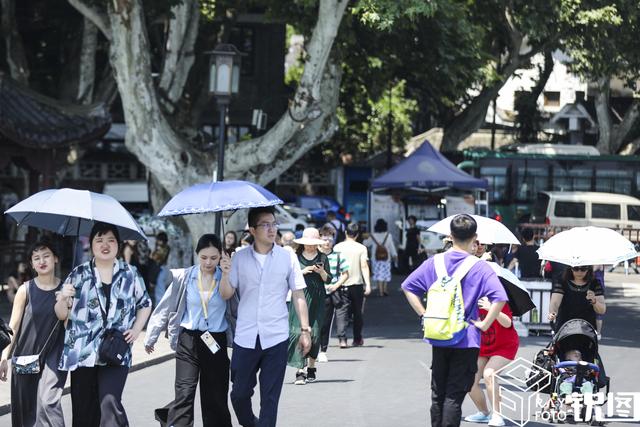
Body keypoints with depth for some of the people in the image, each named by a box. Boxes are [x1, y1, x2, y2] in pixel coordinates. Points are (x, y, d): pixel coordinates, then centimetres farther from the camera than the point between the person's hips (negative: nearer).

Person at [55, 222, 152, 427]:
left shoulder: (130, 274, 8)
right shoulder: (78, 274, 6)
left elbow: (145, 304, 21)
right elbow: (62, 314, 7)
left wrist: (136, 329, 6)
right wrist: (63, 298, -14)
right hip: (81, 351, 1)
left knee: (110, 402, -19)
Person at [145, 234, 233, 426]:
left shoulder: (226, 278, -1)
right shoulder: (184, 277, -1)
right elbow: (165, 308, 6)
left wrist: (227, 276, -23)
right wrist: (151, 338, 10)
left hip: (216, 342, 1)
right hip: (189, 340, -1)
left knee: (215, 396, 8)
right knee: (184, 394, -12)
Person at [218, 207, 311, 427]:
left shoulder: (288, 258, 2)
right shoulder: (239, 258, 4)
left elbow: (298, 296, 5)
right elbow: (226, 294, 2)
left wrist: (305, 330, 0)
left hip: (276, 338, -1)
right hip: (245, 337, 1)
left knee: (270, 397, 0)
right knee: (239, 393, 8)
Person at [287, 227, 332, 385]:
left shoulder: (322, 258, 9)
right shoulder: (295, 257, 3)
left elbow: (328, 279, 9)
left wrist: (322, 272, -11)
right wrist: (303, 271, -14)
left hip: (317, 300, 2)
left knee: (315, 333, 3)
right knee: (298, 332, -12)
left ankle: (311, 367, 19)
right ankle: (300, 370, -14)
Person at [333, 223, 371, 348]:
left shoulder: (337, 247, 1)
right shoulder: (361, 248, -2)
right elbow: (364, 266, -9)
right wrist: (368, 284, -11)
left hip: (341, 284, 0)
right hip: (357, 284, 0)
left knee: (341, 312, -3)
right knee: (357, 312, 14)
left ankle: (342, 339, -19)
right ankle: (357, 339, 22)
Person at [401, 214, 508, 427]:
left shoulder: (435, 262, 2)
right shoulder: (479, 267, -10)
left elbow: (408, 286, 6)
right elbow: (499, 298, -20)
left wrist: (424, 314, 6)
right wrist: (484, 324, -11)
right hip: (466, 340, -4)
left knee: (438, 394, 15)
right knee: (454, 397, -1)